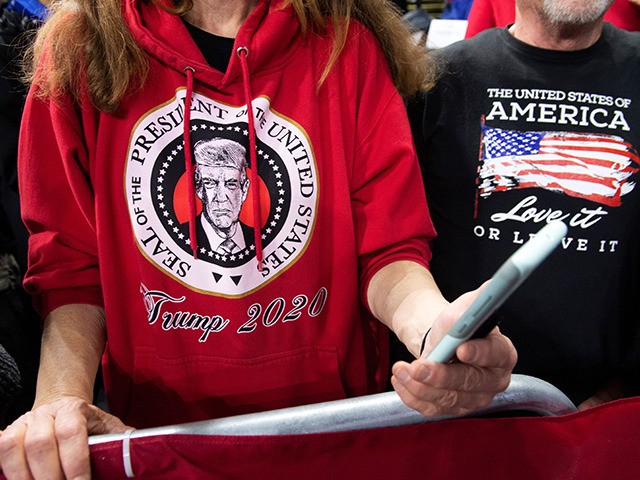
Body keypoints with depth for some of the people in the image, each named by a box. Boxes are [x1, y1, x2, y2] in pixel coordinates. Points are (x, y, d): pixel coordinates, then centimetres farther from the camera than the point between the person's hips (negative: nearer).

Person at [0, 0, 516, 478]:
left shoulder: (348, 43, -10)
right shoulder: (77, 49, -8)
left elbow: (390, 247, -10)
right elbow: (70, 262, -5)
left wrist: (434, 325, -31)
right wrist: (60, 398, -21)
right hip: (153, 425, 1)